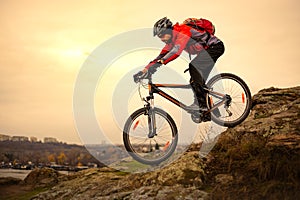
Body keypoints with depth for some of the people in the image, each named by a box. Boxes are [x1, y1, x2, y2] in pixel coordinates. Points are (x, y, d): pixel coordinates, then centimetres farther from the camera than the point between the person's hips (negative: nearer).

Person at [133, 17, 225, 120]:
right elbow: (162, 55, 2)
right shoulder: (171, 39, 4)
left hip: (215, 46, -10)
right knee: (198, 78, 5)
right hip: (207, 50, 10)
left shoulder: (183, 31, -24)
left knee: (194, 67, -23)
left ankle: (201, 103, -20)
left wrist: (159, 63, -48)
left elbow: (176, 51, -39)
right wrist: (145, 70, -7)